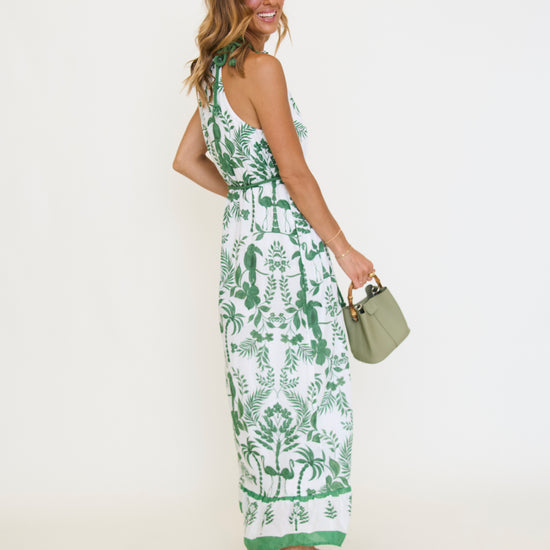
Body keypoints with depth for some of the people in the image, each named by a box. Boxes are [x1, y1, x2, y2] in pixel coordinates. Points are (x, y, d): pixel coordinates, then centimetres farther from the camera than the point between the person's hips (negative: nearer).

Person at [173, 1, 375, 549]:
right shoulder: (261, 68, -13)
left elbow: (186, 160, 20)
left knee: (263, 385, 15)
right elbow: (295, 172, -15)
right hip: (284, 245, -9)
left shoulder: (216, 73, 13)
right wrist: (342, 248, -8)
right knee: (299, 384, -1)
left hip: (240, 239, 9)